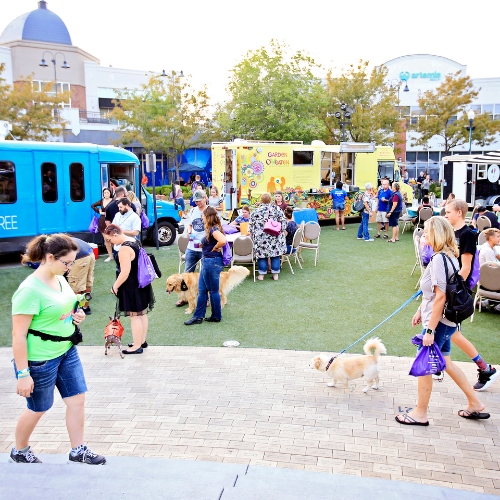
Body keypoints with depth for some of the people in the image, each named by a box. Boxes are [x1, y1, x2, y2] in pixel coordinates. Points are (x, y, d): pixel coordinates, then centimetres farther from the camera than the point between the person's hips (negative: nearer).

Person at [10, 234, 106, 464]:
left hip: (67, 352, 8)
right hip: (40, 361, -7)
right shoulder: (30, 290, -25)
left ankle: (78, 450, 27)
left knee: (77, 400, 11)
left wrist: (77, 315, -2)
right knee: (38, 409, 12)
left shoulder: (60, 279, 1)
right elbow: (19, 336, -23)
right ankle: (19, 452, 38)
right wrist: (23, 374, -22)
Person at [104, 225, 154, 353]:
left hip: (132, 286, -10)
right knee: (142, 313, 18)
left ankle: (137, 346, 11)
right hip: (141, 282, 10)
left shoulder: (124, 249, -24)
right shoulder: (134, 240, 6)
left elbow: (125, 272, -26)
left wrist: (115, 286, -13)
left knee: (135, 316, 1)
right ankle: (142, 341, 31)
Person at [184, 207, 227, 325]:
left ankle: (216, 316, 17)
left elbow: (223, 240, -33)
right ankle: (198, 316, 17)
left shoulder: (213, 229, -17)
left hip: (212, 262, -10)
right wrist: (203, 244, 5)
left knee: (213, 291, 3)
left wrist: (215, 248, -18)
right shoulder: (212, 229, 12)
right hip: (207, 262, 10)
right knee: (202, 290, 11)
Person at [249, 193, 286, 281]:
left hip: (260, 237, 0)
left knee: (261, 254, 5)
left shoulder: (256, 211, 3)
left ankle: (261, 274, 8)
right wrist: (281, 231, 10)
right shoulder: (277, 208, 3)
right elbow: (283, 222, 0)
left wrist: (253, 234, 14)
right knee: (275, 254, 8)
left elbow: (251, 225, 4)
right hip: (275, 237, 0)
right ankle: (275, 274, 11)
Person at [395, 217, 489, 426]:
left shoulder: (439, 259, -23)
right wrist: (420, 311, 20)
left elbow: (440, 297, -25)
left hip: (439, 322, -10)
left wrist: (430, 330, -21)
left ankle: (420, 414, 20)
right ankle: (474, 404, 34)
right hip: (446, 320, 10)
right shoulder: (449, 256, 6)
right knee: (446, 362, 22)